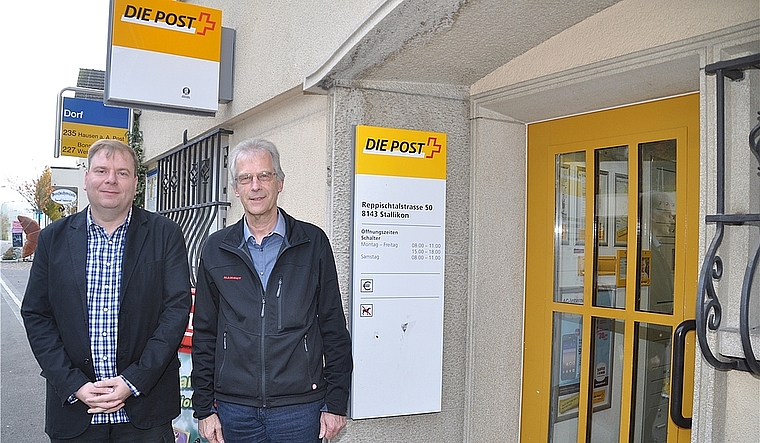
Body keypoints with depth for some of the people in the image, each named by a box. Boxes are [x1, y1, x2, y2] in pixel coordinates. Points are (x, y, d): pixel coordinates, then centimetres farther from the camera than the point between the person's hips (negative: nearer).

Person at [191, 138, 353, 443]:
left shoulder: (313, 243, -1)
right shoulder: (216, 249, 5)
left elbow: (334, 328, 0)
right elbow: (204, 334, 7)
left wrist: (336, 403, -3)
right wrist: (204, 407, 4)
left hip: (299, 407, -1)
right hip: (234, 408, 2)